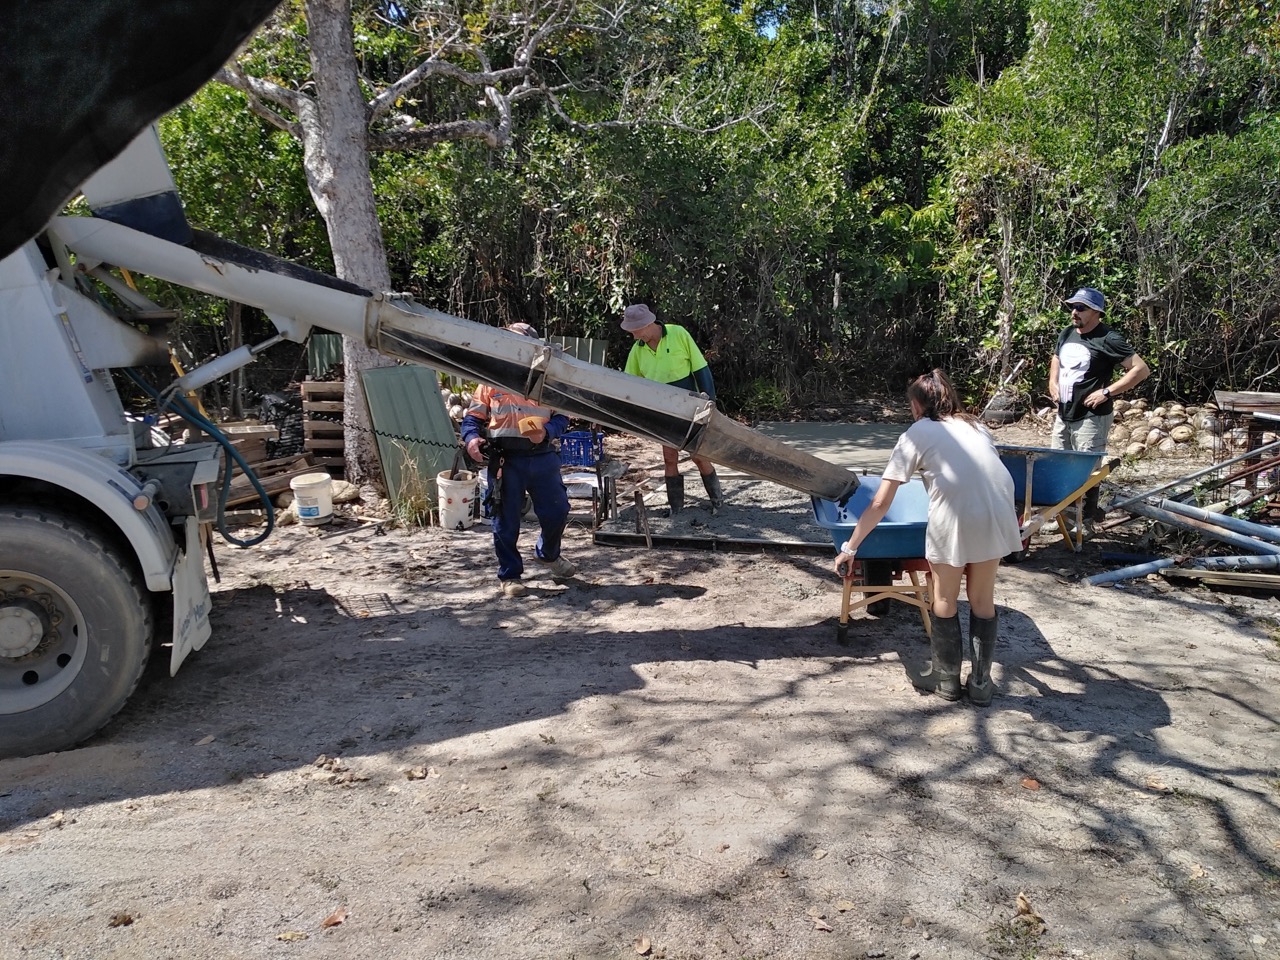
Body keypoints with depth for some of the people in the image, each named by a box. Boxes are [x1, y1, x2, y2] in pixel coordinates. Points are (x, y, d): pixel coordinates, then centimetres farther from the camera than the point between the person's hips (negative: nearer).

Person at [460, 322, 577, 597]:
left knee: (556, 511, 7)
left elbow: (562, 416, 6)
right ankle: (509, 576, 19)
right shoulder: (491, 382, 5)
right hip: (505, 459, -1)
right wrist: (471, 438, -14)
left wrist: (547, 431, -14)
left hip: (542, 457, 2)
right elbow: (473, 417, 6)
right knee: (506, 520, 4)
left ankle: (548, 554, 37)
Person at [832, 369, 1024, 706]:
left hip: (954, 516, -4)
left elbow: (880, 505, 12)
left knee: (945, 601, 17)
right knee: (983, 599, 20)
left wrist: (850, 548, 19)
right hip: (998, 512, 4)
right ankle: (981, 683, 30)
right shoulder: (975, 425, 27)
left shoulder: (916, 434, 14)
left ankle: (946, 679, 30)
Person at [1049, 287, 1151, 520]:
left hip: (1090, 417, -8)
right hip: (1063, 414, 8)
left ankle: (1089, 515, 6)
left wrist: (1107, 392, -18)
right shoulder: (1067, 334, 10)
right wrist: (1053, 382, 13)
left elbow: (1142, 369, -16)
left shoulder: (1108, 339, -13)